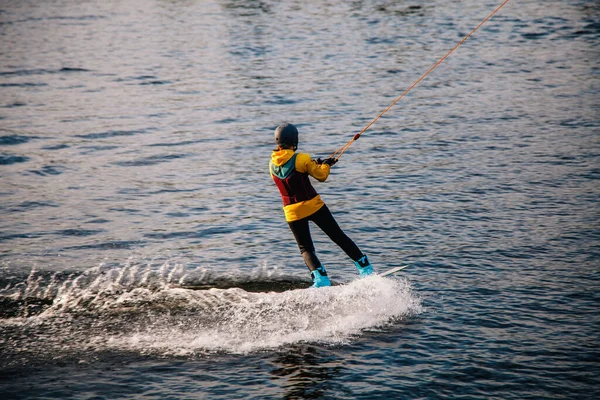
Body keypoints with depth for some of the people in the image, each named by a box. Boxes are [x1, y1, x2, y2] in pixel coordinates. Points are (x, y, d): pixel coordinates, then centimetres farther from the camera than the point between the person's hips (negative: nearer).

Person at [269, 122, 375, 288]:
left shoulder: (272, 164, 1)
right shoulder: (302, 159, -14)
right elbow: (321, 176, -6)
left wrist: (314, 164, 20)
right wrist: (326, 164, 16)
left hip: (293, 212, 3)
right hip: (313, 206, -3)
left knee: (305, 249, 13)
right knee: (339, 237, 10)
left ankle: (321, 280, -6)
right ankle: (365, 268, 13)